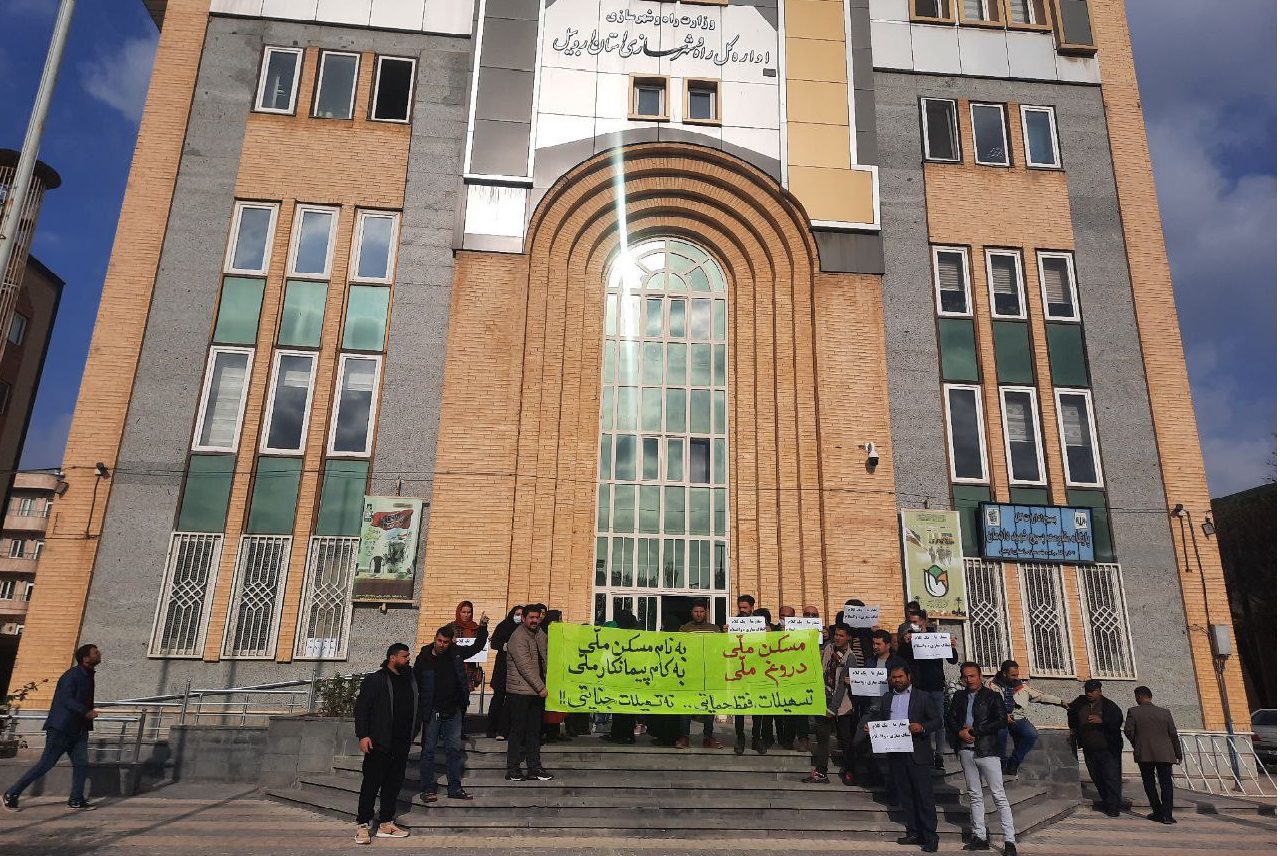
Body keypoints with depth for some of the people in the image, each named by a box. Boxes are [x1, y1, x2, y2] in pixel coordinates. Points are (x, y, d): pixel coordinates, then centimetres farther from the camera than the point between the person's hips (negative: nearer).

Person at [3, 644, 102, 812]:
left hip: (77, 730, 8)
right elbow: (67, 700, -25)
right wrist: (86, 712, -29)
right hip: (60, 729, -8)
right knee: (44, 765, -1)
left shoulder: (87, 676, 11)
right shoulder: (72, 675, -16)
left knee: (81, 764, 0)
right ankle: (12, 794, 16)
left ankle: (76, 800, 5)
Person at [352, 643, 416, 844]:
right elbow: (361, 707, -8)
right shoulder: (374, 679, -5)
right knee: (371, 783, -2)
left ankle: (386, 824, 18)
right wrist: (363, 735, -15)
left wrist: (412, 734, 11)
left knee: (394, 784, 9)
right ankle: (362, 825, 6)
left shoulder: (410, 680, 12)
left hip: (401, 744, 6)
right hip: (380, 743, -6)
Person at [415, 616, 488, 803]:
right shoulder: (423, 658, -8)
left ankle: (455, 788, 15)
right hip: (432, 712, -3)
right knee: (429, 750, 5)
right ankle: (428, 789, 14)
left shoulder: (455, 653, 1)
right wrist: (421, 707, -6)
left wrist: (483, 628, 2)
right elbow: (415, 684, -2)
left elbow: (477, 646, 14)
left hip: (453, 711, 3)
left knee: (455, 750, 7)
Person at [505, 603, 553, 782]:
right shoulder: (518, 637, -12)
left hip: (537, 691, 7)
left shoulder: (540, 635, 13)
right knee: (518, 731, -1)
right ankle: (513, 770, 8)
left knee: (534, 731, 10)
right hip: (520, 691, -7)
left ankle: (535, 768, 16)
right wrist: (541, 687, -18)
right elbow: (525, 666, -18)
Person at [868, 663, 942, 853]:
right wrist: (870, 727, -5)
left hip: (917, 753, -4)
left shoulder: (923, 697, 3)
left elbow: (937, 720, -1)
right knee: (904, 795, 9)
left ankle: (930, 837, 2)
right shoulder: (886, 698, 15)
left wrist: (922, 727, -18)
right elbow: (877, 718, 16)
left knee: (924, 795, -3)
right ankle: (914, 832, 18)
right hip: (895, 753, 4)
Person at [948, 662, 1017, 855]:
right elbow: (950, 718, 11)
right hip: (966, 751, 5)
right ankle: (980, 837, 15)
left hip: (987, 750, -5)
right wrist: (960, 732, -9)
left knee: (999, 795, -5)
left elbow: (1000, 722, -10)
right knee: (974, 795, 10)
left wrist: (974, 730, -10)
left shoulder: (993, 696, -1)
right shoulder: (958, 697, 13)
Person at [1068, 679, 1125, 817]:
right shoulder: (1080, 703, 5)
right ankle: (1106, 801, 27)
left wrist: (1102, 721, -30)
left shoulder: (1109, 706, -8)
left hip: (1108, 749, -5)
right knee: (1096, 777, 12)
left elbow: (1118, 721, -18)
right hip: (1089, 749, 5)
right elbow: (1071, 713, 25)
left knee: (1111, 777, -7)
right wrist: (1073, 728, 23)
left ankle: (1113, 807, -2)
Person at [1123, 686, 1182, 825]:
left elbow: (1128, 731, -8)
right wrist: (1178, 754, 14)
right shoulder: (1165, 712, 2)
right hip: (1164, 754, 2)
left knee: (1149, 783, 10)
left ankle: (1158, 812, 9)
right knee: (1166, 783, 5)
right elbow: (1173, 734, 4)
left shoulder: (1133, 712, -4)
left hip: (1144, 754, -1)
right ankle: (1167, 815, -2)